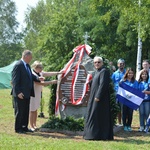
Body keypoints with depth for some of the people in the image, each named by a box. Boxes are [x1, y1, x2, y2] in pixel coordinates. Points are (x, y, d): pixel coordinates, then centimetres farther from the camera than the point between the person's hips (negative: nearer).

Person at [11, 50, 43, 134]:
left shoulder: (27, 65, 12)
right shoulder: (18, 65, -15)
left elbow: (30, 76, 21)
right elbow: (15, 80, -18)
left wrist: (38, 79, 1)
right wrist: (18, 92, -22)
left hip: (27, 93, 9)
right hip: (20, 94, -9)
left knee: (26, 111, 15)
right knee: (20, 111, 1)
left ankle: (24, 127, 25)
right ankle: (18, 129, 11)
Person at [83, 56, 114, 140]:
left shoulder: (104, 71, -12)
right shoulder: (98, 72, 19)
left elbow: (103, 84, -21)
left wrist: (98, 96, -24)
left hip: (100, 99, -10)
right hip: (96, 98, 10)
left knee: (97, 116, -9)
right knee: (95, 116, 11)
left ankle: (97, 135, -6)